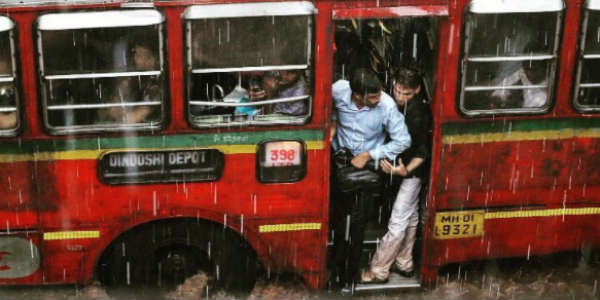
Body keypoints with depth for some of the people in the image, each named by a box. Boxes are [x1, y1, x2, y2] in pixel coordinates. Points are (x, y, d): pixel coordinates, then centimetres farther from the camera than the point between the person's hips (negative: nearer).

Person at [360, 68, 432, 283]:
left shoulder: (419, 114, -26)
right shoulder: (396, 104, -5)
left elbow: (422, 152, -22)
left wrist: (406, 170, -37)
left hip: (412, 172, -8)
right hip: (400, 166, 8)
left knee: (398, 222, -1)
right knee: (410, 216, 20)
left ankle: (378, 271, 7)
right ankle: (404, 264, 33)